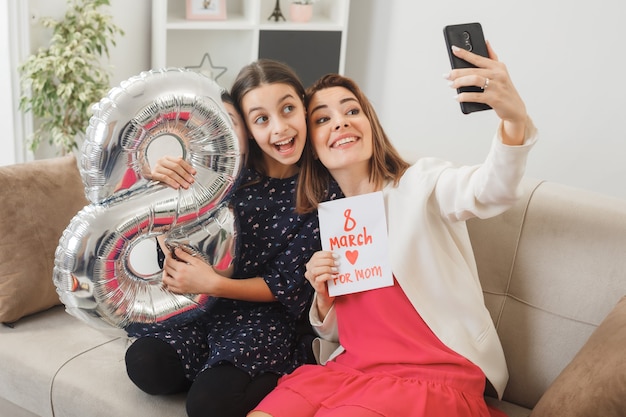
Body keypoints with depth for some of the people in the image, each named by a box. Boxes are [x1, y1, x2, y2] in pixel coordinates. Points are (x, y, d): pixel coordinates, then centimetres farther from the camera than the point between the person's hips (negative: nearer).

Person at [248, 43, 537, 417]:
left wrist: (515, 118, -49)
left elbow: (491, 190, -29)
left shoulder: (421, 183, -5)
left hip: (436, 377, -4)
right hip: (353, 369, 5)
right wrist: (323, 296, -5)